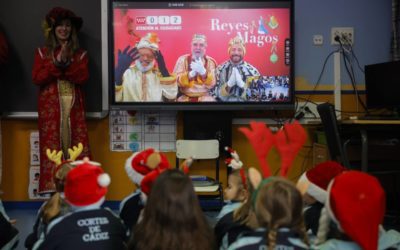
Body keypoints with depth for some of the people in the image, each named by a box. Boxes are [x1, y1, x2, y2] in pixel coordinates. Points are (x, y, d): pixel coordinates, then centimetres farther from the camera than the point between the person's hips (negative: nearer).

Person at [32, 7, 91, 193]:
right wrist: (57, 63, -11)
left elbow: (83, 78, -3)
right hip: (50, 107, -1)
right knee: (52, 145, -6)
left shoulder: (80, 54, 11)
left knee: (77, 145, -4)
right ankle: (52, 186, -5)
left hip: (74, 107, 1)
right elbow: (37, 79, -3)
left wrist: (67, 62, -15)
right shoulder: (42, 53, 9)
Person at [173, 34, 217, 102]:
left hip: (205, 96, 1)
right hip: (185, 96, 0)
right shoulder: (182, 59, 4)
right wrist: (192, 73, -21)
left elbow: (211, 84, -6)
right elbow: (176, 81, -7)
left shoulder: (210, 61, 4)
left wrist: (203, 71, -23)